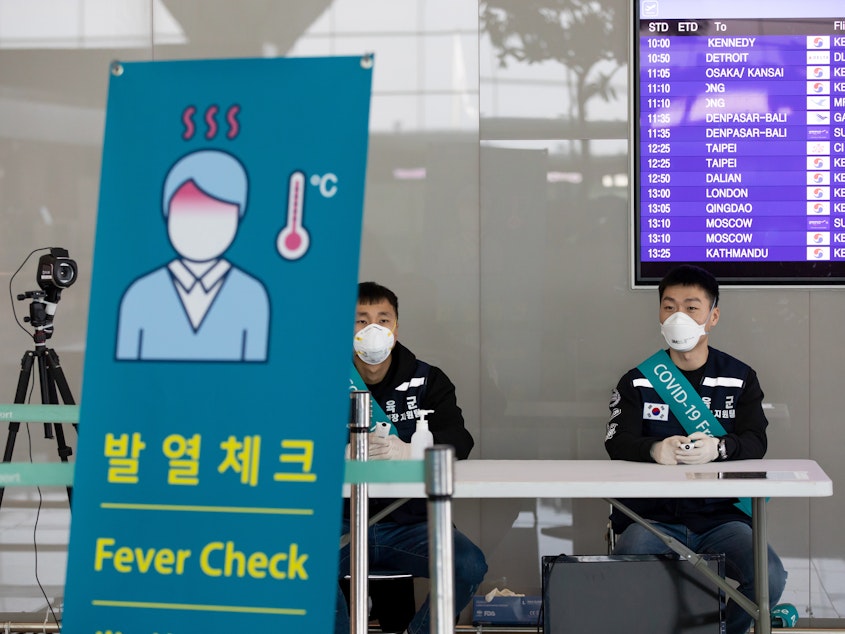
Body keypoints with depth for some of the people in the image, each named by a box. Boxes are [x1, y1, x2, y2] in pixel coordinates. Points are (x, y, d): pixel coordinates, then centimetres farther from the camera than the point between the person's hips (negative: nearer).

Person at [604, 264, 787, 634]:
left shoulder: (740, 379, 10)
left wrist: (717, 448, -26)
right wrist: (655, 450, -28)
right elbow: (617, 442, -4)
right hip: (652, 516, -1)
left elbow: (756, 442, -3)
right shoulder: (637, 382, 9)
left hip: (721, 517, 1)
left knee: (769, 578, -27)